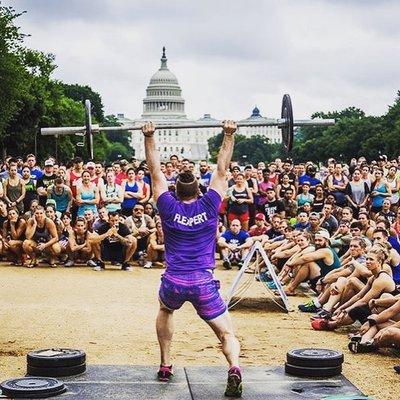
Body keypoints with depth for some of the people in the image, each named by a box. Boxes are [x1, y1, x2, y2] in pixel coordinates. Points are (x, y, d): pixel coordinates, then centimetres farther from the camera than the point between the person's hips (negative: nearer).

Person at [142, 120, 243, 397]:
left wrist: (149, 138, 14)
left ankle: (166, 366, 28)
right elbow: (222, 170, 8)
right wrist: (229, 136, 11)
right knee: (227, 333, 2)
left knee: (165, 311, 35)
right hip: (204, 283, -1)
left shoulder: (169, 208, 4)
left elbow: (156, 172, 10)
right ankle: (234, 367, -31)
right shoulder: (209, 206, 4)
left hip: (173, 282, 1)